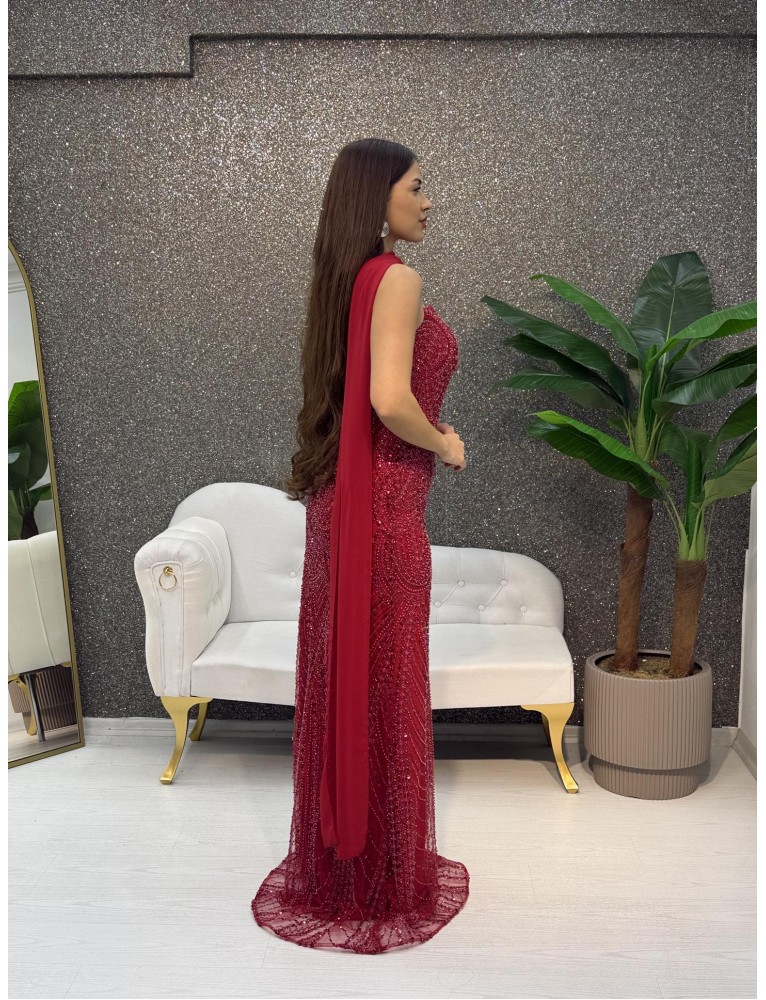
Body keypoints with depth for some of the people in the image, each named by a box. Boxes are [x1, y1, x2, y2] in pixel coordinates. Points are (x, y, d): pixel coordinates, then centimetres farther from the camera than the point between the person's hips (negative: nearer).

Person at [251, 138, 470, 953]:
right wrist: (446, 444, -7)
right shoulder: (397, 278, -13)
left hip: (338, 498, 9)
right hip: (384, 503, -9)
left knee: (339, 679, 16)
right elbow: (390, 401, -24)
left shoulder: (345, 278, 13)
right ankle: (386, 879, 19)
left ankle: (331, 859, 32)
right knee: (385, 686, 3)